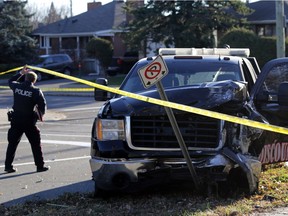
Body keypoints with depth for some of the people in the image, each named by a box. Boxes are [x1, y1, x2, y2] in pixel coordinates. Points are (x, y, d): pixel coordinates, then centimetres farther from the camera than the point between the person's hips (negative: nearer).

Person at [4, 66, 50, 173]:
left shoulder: (17, 86, -1)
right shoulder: (36, 91, -11)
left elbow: (10, 81, 23)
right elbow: (43, 105, -10)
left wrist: (21, 73, 28)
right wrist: (40, 114, 9)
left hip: (16, 120, 4)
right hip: (29, 121, -3)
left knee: (12, 143, 12)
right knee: (36, 144, 8)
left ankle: (8, 166, 14)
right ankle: (40, 165, 12)